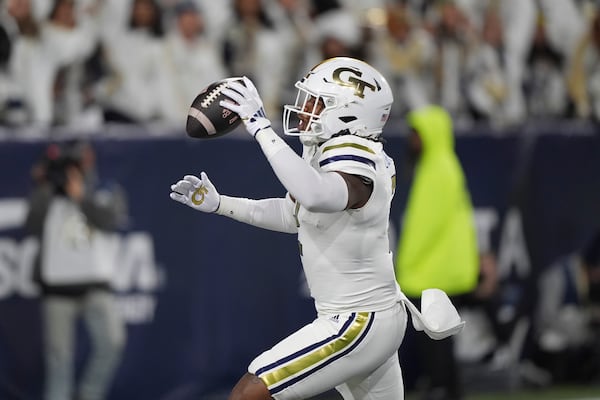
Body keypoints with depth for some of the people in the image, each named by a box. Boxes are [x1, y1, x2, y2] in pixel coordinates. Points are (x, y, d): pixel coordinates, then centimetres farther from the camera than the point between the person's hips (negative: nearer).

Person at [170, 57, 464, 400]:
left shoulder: (356, 164, -22)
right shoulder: (335, 154, 7)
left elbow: (315, 196, -46)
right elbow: (292, 214, 22)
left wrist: (261, 127, -40)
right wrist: (218, 203, 19)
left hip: (357, 325, -10)